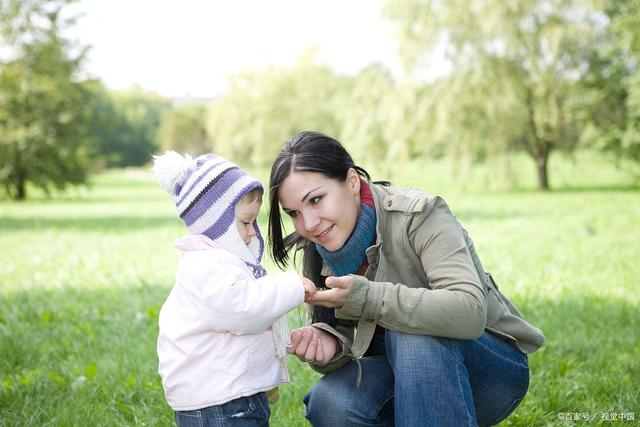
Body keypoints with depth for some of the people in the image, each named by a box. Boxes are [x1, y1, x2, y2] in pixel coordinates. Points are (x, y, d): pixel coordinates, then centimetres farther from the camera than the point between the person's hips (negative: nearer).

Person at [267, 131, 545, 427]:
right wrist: (327, 344, -26)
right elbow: (340, 335, -3)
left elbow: (470, 311, -35)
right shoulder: (318, 252, -4)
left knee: (411, 333, -35)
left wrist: (367, 297, -41)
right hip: (408, 377, 5)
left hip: (495, 364, -5)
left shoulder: (418, 215, -22)